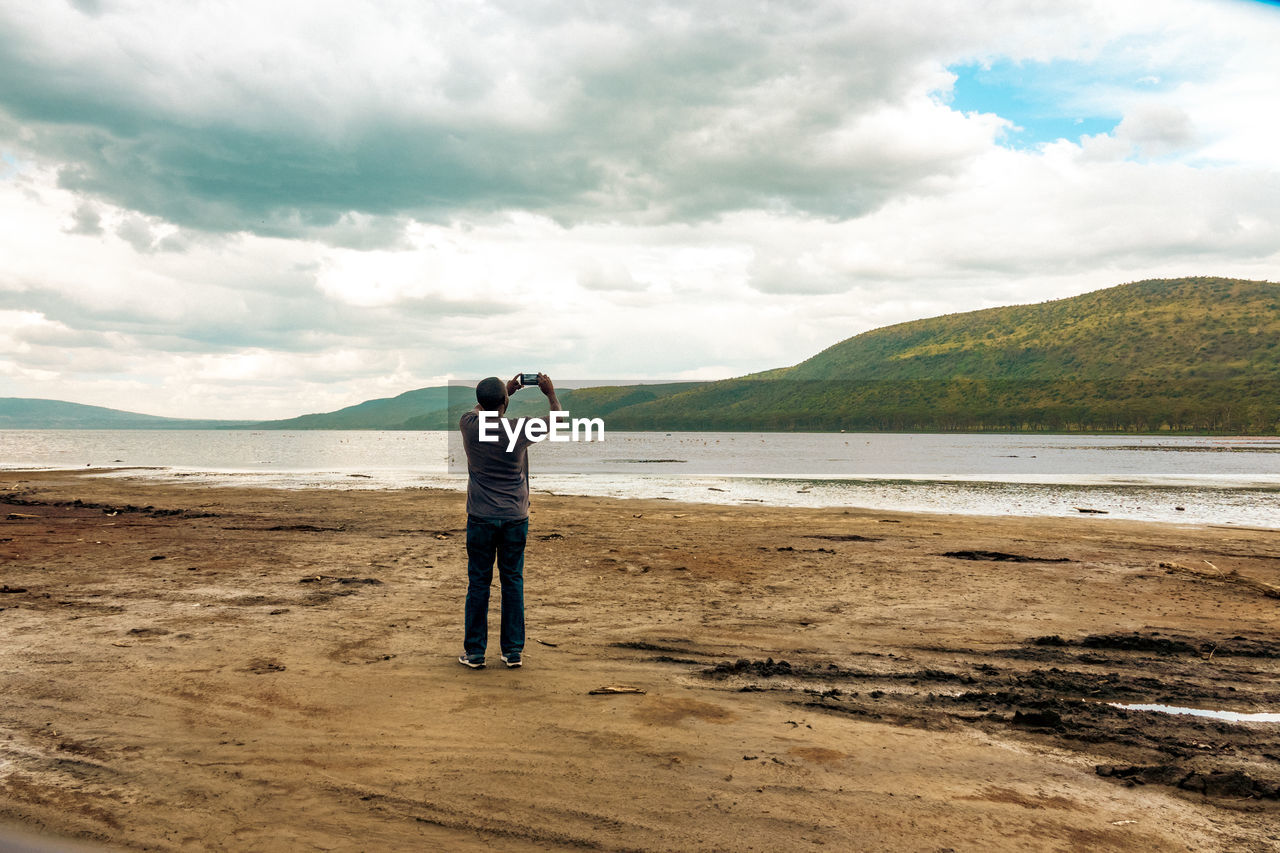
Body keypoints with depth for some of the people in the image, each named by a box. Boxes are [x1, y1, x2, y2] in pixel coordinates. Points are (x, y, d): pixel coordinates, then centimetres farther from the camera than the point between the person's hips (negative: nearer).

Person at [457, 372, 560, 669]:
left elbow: (479, 410, 21)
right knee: (513, 581, 8)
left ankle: (474, 652, 12)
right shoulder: (519, 430, -10)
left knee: (478, 583, 7)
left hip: (481, 518, 1)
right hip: (515, 519, 0)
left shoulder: (469, 426, -6)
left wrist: (506, 389, 28)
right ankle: (513, 651, 12)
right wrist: (551, 393, 20)